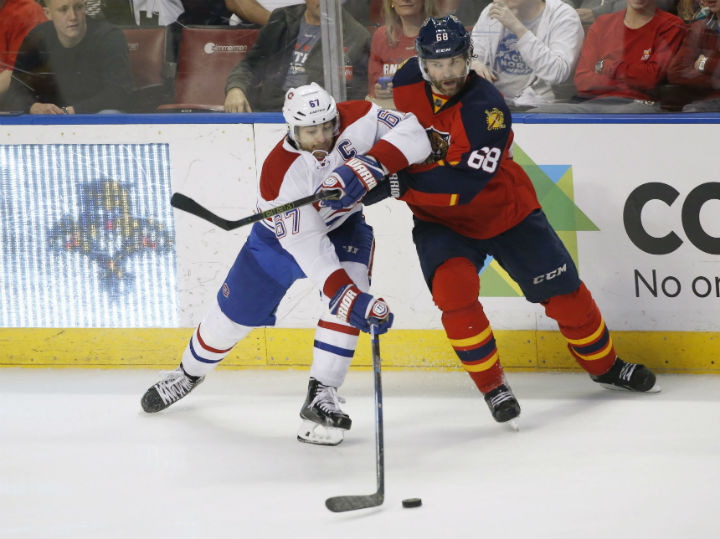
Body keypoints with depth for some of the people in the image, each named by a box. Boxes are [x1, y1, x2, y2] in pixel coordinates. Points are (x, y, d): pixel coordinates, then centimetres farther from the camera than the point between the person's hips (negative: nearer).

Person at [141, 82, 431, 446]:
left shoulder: (356, 120, -29)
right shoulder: (279, 173, -37)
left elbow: (413, 135, -33)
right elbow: (306, 247, -39)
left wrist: (371, 164, -47)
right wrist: (348, 297, -48)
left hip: (342, 226, 2)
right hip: (281, 235, -2)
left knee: (350, 295, -27)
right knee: (233, 315, 9)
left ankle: (321, 397, -21)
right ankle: (189, 373, 41)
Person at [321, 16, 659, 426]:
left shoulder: (486, 109, -30)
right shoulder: (407, 85, -13)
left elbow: (462, 185, -38)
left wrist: (398, 186, -42)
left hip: (504, 211, -3)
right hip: (441, 222, 3)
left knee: (562, 290, 5)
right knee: (453, 289, -24)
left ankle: (604, 365, 31)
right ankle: (491, 385, -8)